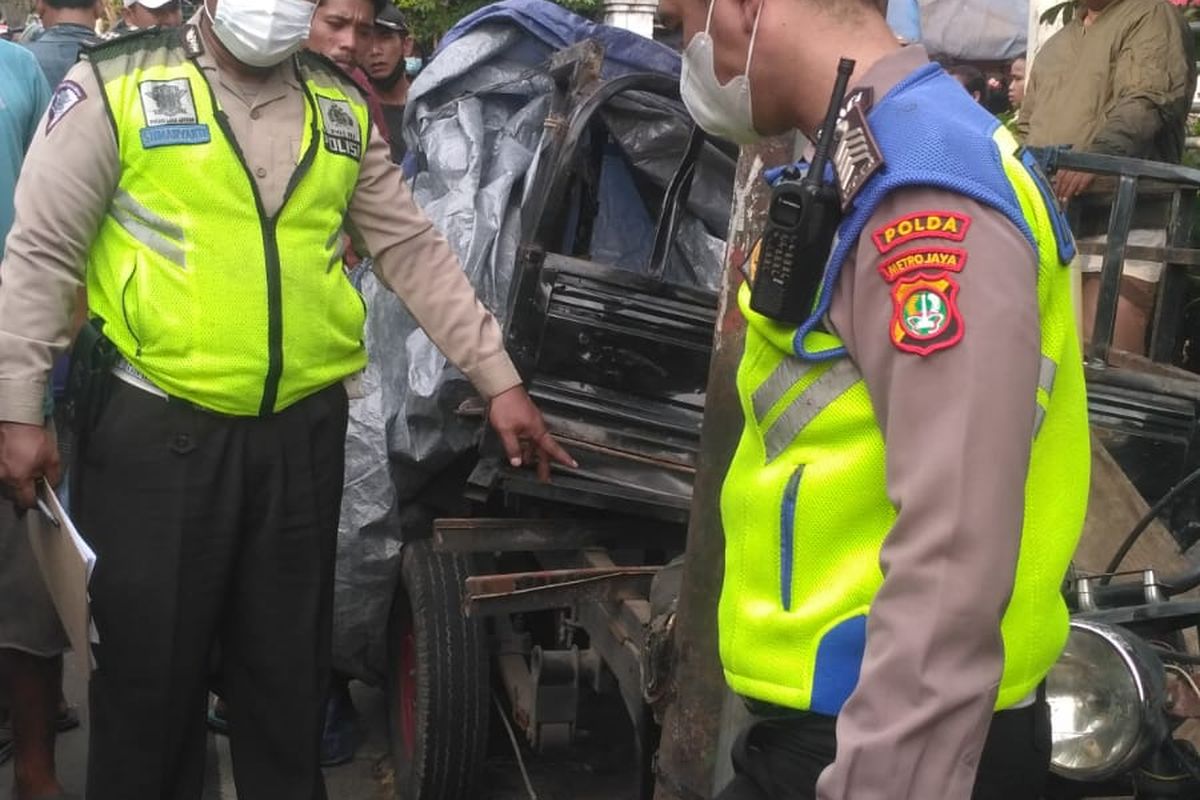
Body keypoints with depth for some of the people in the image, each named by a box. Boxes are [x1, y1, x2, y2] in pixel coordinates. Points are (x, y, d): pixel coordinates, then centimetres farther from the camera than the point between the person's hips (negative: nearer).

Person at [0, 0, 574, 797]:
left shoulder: (342, 105, 9)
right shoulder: (114, 84, -3)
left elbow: (414, 250, 11)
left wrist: (499, 379, 7)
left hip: (303, 430, 4)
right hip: (156, 429, -3)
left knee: (289, 665, 15)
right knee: (148, 668, 7)